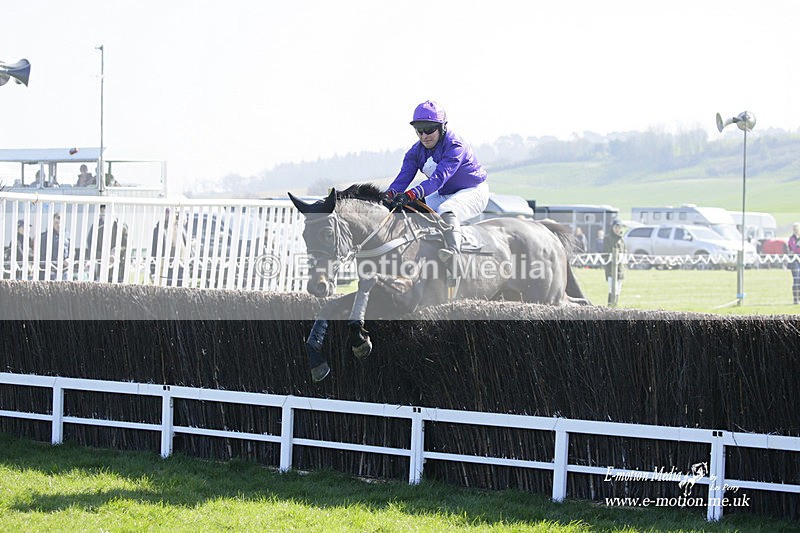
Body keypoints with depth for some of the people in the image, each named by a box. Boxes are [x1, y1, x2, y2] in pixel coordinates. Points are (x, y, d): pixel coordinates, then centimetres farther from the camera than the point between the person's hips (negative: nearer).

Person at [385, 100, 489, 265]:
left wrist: (411, 194, -52)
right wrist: (389, 196, -36)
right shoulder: (416, 151, -3)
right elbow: (403, 178, -13)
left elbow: (439, 178, -38)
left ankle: (453, 251, -60)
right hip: (443, 195, 8)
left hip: (473, 192, -8)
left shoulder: (455, 146, -26)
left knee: (446, 210, -37)